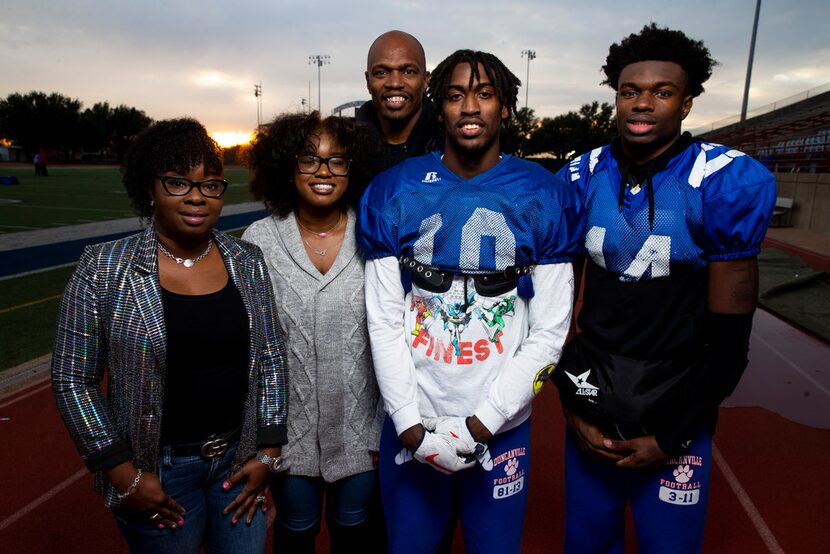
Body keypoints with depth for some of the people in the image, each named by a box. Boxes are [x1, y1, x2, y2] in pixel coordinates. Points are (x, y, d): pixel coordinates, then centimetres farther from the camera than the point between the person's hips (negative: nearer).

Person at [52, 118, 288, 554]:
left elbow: (271, 360, 2)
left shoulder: (248, 263, -3)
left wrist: (267, 452, 0)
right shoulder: (104, 269, -10)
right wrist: (124, 475, -9)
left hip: (240, 459, 3)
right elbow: (73, 380, -6)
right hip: (156, 471, -2)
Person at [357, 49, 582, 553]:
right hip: (411, 424, 1)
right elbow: (384, 323, -4)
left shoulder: (544, 197, -5)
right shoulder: (394, 192, -4)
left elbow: (549, 331, -6)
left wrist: (480, 424, -10)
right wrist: (411, 425, -9)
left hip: (501, 427, 0)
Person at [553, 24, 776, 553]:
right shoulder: (581, 180, -3)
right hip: (591, 411, 3)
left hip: (677, 417, -2)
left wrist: (674, 437, -7)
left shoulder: (728, 185, -11)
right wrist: (573, 406, -1)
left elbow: (729, 332, -8)